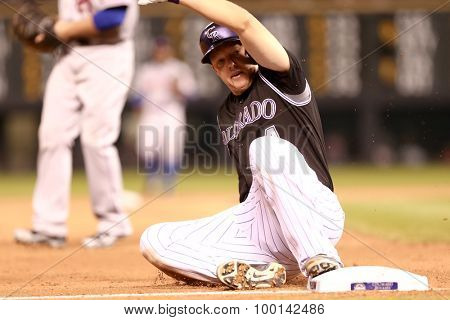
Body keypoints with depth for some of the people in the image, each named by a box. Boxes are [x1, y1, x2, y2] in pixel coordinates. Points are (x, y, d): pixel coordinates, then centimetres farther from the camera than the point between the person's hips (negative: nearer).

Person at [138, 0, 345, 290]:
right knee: (154, 242, -8)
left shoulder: (278, 81, 0)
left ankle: (322, 264, -38)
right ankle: (254, 271, -25)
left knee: (266, 145, -36)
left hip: (316, 217, -7)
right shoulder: (226, 114, 21)